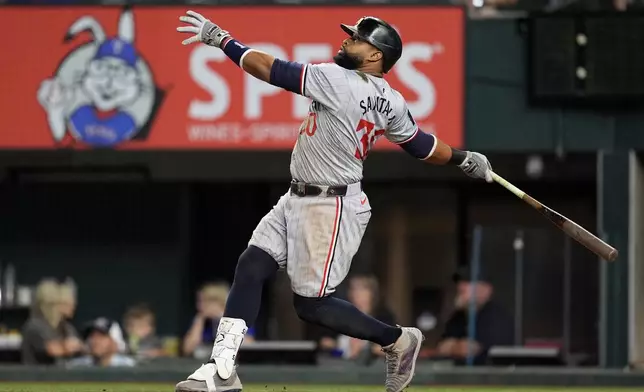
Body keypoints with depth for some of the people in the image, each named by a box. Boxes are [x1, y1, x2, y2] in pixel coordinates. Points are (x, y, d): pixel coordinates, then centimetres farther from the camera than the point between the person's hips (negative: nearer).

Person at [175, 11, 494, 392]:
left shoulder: (339, 82, -21)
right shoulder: (391, 102, 3)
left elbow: (268, 68, -21)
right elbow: (422, 145, 14)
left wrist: (221, 39, -11)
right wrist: (465, 159, 32)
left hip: (331, 209, -10)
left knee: (312, 304, -1)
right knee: (251, 267, 2)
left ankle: (397, 339, 16)